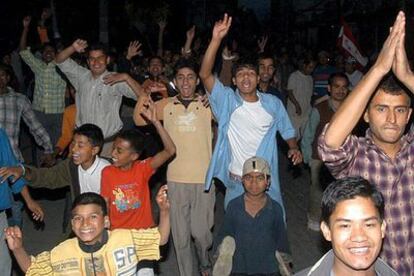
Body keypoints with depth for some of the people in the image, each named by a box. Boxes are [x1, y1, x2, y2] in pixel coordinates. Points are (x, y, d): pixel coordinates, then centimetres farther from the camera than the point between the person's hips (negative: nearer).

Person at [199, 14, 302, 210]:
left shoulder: (273, 103, -1)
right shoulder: (227, 100, -8)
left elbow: (286, 130, 12)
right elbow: (205, 74, -22)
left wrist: (294, 148, -8)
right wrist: (216, 39, -31)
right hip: (235, 181, -1)